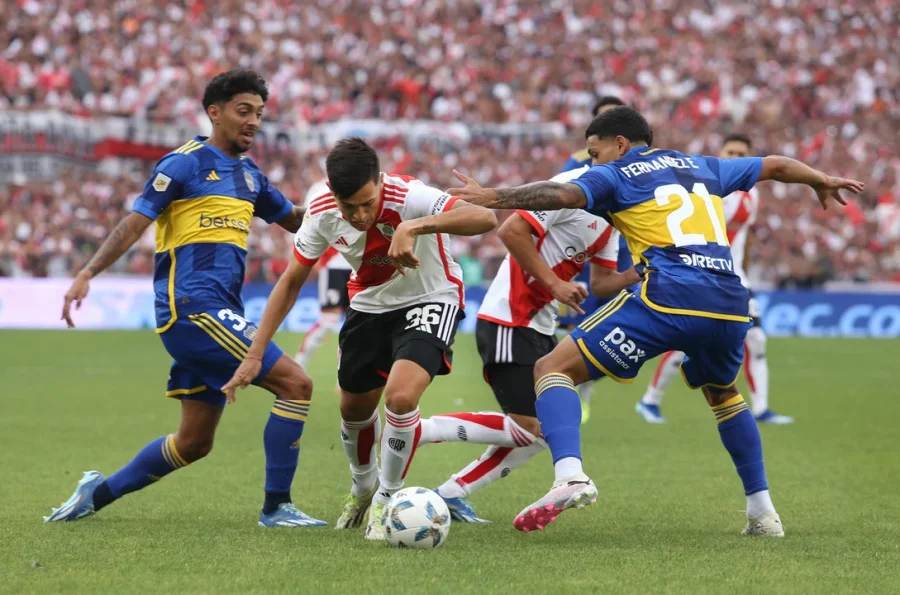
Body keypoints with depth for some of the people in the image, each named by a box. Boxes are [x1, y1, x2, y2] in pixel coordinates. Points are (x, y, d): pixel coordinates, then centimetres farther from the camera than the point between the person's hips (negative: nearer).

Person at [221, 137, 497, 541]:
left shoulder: (407, 197, -34)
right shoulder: (323, 215, -19)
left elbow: (485, 219, -48)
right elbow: (291, 281, -5)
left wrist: (415, 227, -60)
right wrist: (254, 355, -8)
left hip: (430, 301, -5)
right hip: (370, 306, 5)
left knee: (401, 396, -26)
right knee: (354, 408, 16)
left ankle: (386, 501, -1)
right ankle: (363, 489, 49)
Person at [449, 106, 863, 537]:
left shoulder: (616, 175, 12)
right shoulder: (702, 167, 28)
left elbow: (564, 195, -9)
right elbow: (775, 166, 39)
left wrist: (490, 197, -8)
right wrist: (822, 181, 57)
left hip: (668, 299, -6)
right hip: (731, 305, 6)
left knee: (553, 369, -1)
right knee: (722, 394, 36)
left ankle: (570, 474, -25)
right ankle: (762, 510, 30)